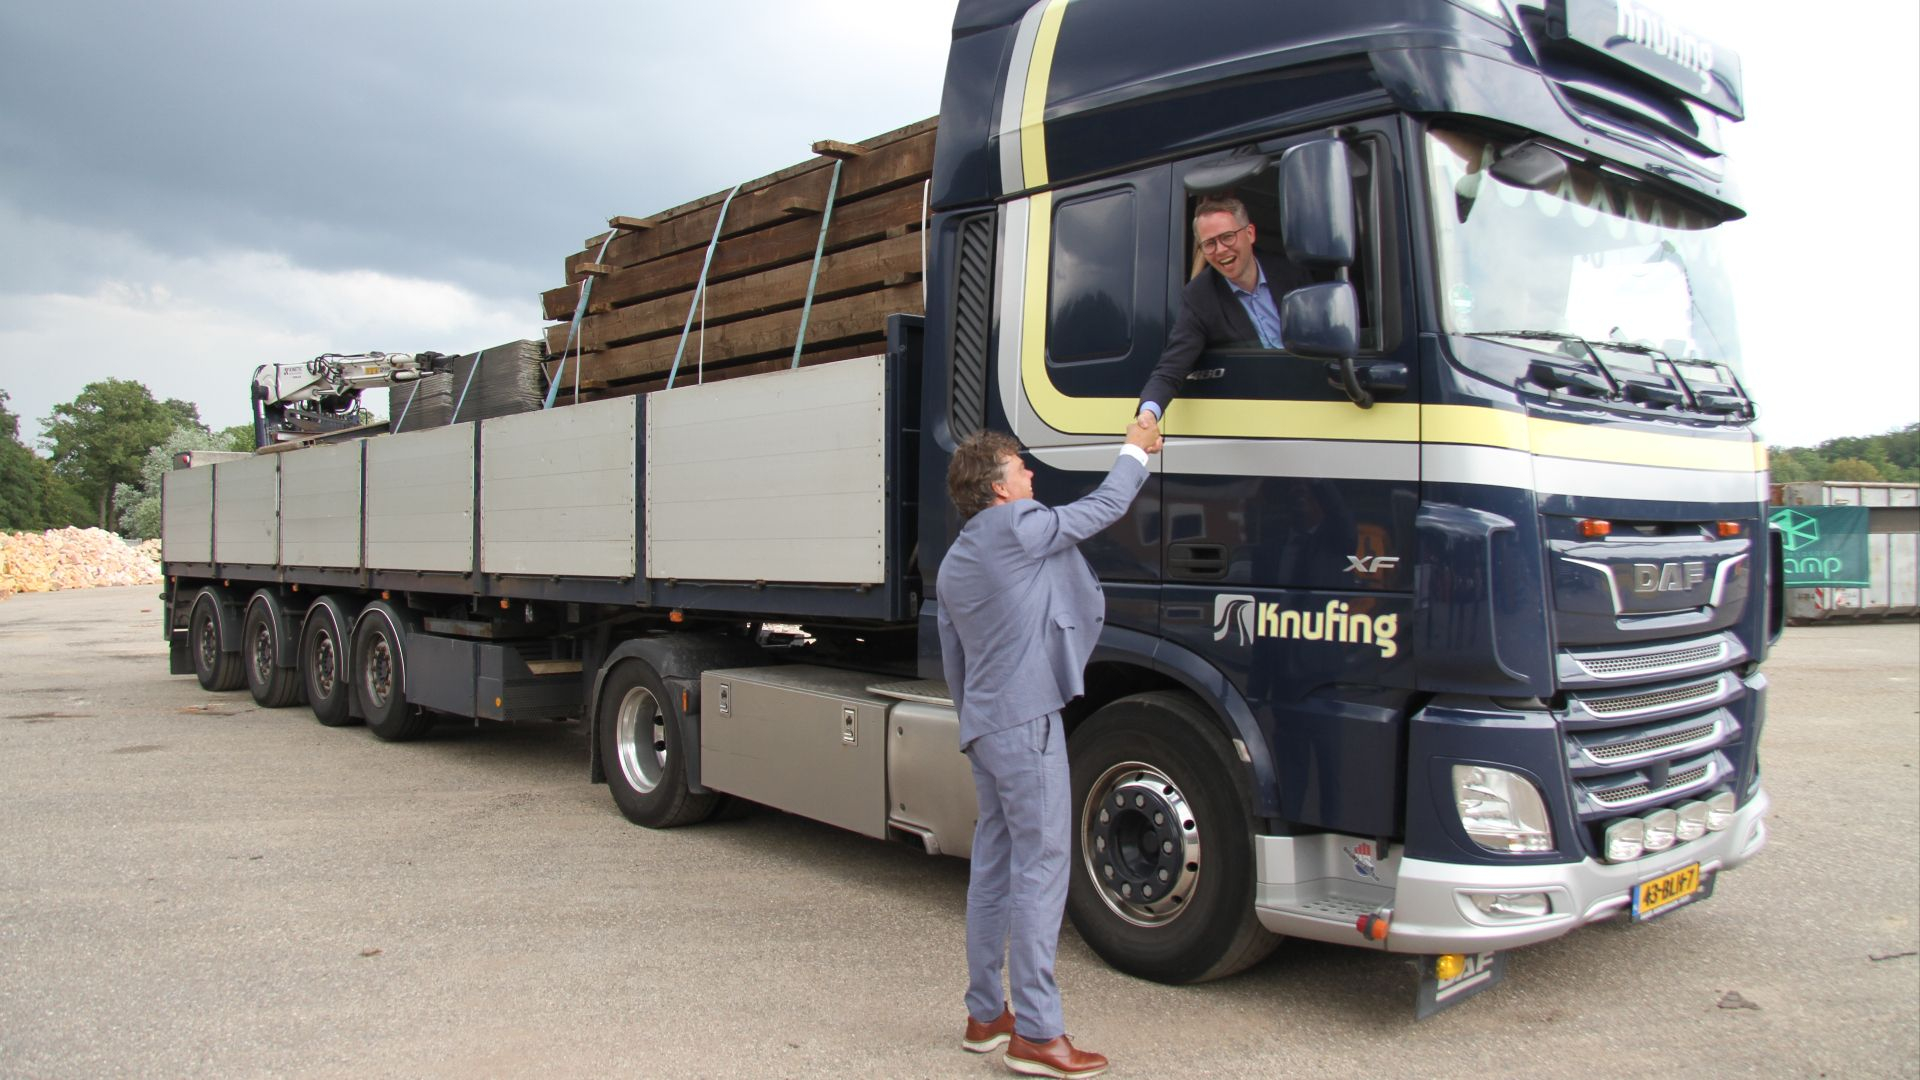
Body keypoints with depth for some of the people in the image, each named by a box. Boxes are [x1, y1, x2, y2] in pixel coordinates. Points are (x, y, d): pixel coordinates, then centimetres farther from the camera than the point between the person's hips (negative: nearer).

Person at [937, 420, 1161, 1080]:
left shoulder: (953, 563, 16)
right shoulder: (1016, 526, -10)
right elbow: (1104, 508, 0)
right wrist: (1135, 451, 17)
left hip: (982, 727, 9)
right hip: (1026, 722, -9)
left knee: (993, 864, 14)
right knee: (1041, 865, -6)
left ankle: (984, 1014, 23)